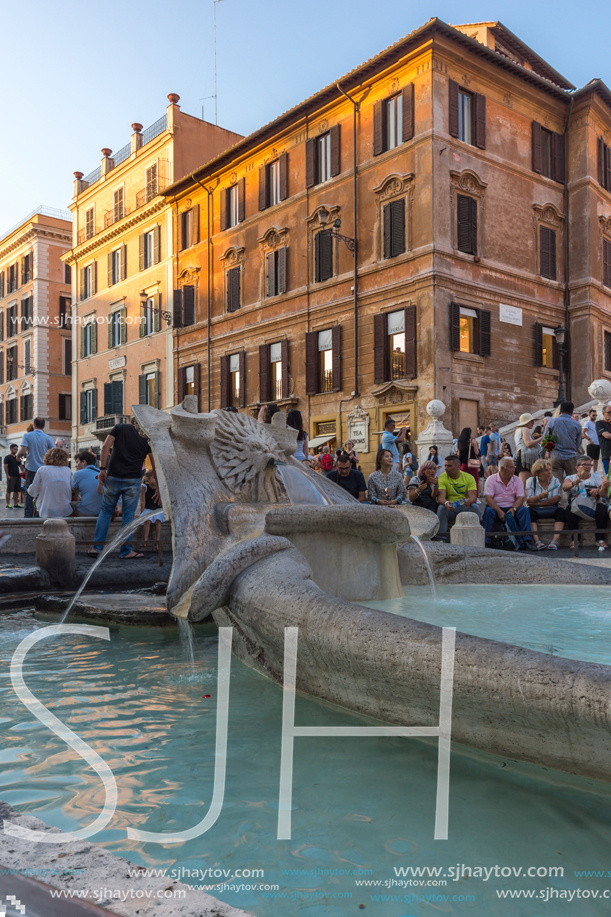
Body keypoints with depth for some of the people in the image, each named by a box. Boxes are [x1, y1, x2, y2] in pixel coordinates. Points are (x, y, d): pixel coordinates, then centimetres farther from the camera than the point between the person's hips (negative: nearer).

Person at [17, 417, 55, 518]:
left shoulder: (27, 436, -3)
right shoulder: (48, 438, -2)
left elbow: (22, 452, -12)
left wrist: (18, 456, 10)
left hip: (31, 469, -1)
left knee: (29, 492, 6)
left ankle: (28, 515, 3)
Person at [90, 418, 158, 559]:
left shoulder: (120, 428, 7)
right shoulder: (146, 438, 9)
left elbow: (106, 446, -6)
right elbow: (155, 465, 9)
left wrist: (103, 469, -5)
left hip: (113, 477, 1)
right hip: (133, 480, 0)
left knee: (105, 511, 12)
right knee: (128, 515, 5)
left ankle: (97, 547, 11)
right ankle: (126, 551, 8)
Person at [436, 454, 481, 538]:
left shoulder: (469, 477, 1)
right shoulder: (442, 478, -2)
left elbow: (473, 497, -11)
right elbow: (440, 496, -16)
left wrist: (468, 501, -37)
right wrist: (446, 503, -41)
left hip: (465, 507, 1)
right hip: (449, 507, -1)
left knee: (475, 507, -29)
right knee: (441, 508, -33)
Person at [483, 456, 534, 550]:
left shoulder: (517, 480, 8)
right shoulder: (491, 479, -1)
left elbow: (520, 498, 0)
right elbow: (488, 498, -11)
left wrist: (513, 509, -21)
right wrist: (499, 511, -24)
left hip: (511, 508, 3)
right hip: (496, 507, -2)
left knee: (524, 510, -25)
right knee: (488, 511, -34)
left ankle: (526, 541, -28)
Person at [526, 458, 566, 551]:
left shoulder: (555, 480, 10)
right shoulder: (531, 481, 6)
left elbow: (556, 499, -6)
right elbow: (529, 501, -6)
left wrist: (538, 503, -13)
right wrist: (540, 496, -27)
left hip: (551, 509, 1)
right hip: (536, 511, -1)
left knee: (561, 511, -29)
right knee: (529, 512, -33)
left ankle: (555, 540, -41)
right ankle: (537, 540, -42)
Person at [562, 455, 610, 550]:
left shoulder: (596, 477, 19)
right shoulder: (570, 477, 13)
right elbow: (564, 486, -13)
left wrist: (600, 490, -17)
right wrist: (573, 483, -37)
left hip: (594, 505, 1)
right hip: (576, 506, -1)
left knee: (603, 509, -31)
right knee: (569, 510, -34)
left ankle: (600, 538, -23)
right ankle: (575, 538, -23)